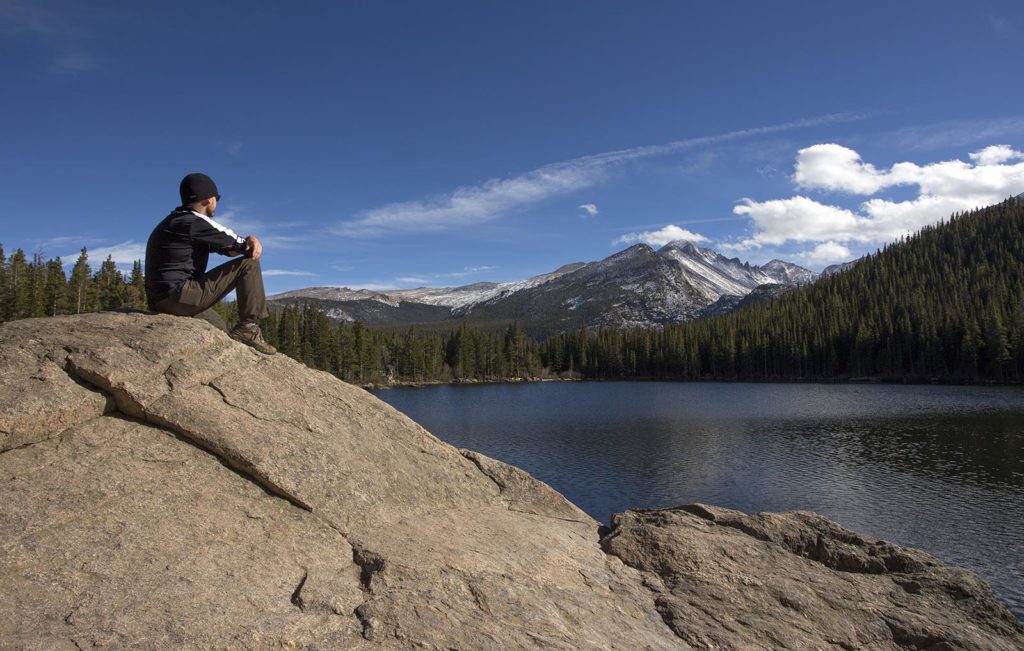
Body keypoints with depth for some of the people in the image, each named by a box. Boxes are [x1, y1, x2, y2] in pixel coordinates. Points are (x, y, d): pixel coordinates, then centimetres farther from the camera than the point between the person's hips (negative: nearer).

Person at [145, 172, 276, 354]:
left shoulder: (174, 222, 20)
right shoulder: (194, 223, -12)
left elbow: (229, 248, 15)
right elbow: (238, 244, -8)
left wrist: (250, 241, -4)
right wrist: (250, 243, 14)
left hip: (160, 301, 10)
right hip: (179, 295, -10)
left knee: (221, 330, 29)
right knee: (249, 264, -9)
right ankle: (248, 327, -11)